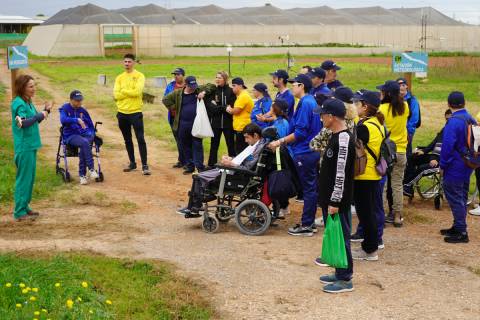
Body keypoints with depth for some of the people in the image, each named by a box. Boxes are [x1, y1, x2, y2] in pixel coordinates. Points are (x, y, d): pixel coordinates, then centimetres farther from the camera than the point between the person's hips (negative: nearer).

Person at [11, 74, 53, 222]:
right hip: (24, 147, -9)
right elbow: (23, 123, -26)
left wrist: (45, 111, 4)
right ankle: (20, 212, 2)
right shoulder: (18, 103, -15)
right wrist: (40, 115, -19)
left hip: (31, 145, 9)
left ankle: (24, 207, 24)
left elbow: (34, 120, 19)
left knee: (30, 178, 15)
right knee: (24, 179, -4)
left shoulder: (28, 102, 12)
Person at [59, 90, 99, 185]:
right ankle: (91, 169, -32)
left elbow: (91, 125, 19)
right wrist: (77, 120, -28)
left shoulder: (83, 110, 12)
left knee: (83, 149, -29)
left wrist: (91, 135, 0)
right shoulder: (65, 108, 2)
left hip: (85, 135, 3)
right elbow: (63, 120, -19)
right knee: (84, 143, -34)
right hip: (71, 136, -3)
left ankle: (82, 175, -19)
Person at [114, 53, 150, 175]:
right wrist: (131, 93, -11)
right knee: (127, 140, 13)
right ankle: (132, 163, 24)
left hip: (135, 112, -5)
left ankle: (144, 165, -4)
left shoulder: (139, 76, -3)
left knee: (141, 139, -7)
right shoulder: (119, 78, 9)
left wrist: (123, 91, -8)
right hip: (122, 113, 5)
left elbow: (137, 91, -17)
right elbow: (116, 95, -2)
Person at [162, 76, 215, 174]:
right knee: (185, 146, 10)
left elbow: (211, 86, 4)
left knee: (197, 145, -3)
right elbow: (165, 99, 11)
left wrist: (204, 92, -12)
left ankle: (200, 167, -1)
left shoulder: (199, 90, 2)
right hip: (183, 124, 3)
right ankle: (189, 166, 21)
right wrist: (174, 108, 3)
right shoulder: (178, 93, 4)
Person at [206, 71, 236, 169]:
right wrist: (224, 108, -16)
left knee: (231, 144, 6)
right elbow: (209, 106, -7)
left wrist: (217, 107, -13)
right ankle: (211, 165, 20)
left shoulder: (231, 91, -5)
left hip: (228, 123, -2)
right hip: (215, 123, 3)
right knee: (214, 145, 11)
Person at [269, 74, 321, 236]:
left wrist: (280, 142, -16)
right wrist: (284, 142, 19)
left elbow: (300, 132, -21)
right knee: (311, 188, 14)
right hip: (312, 151, 10)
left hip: (304, 154, -10)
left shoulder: (305, 103, -17)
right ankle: (309, 222, 23)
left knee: (308, 188, -4)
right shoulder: (311, 101, 13)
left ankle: (306, 226, 3)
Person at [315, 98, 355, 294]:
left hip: (338, 201, -10)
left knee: (340, 235, -2)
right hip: (330, 198, 10)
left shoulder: (343, 139, -20)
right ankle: (340, 272, 28)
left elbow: (341, 174, -23)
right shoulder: (335, 136, 11)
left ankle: (345, 279, 7)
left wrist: (335, 202, -21)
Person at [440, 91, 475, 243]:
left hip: (454, 167, -9)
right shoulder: (471, 120, 6)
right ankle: (458, 227, 28)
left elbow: (447, 145, -20)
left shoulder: (454, 122, -20)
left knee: (455, 198, -2)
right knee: (461, 197, 17)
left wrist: (442, 165, -10)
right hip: (468, 166, 9)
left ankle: (461, 233, -1)